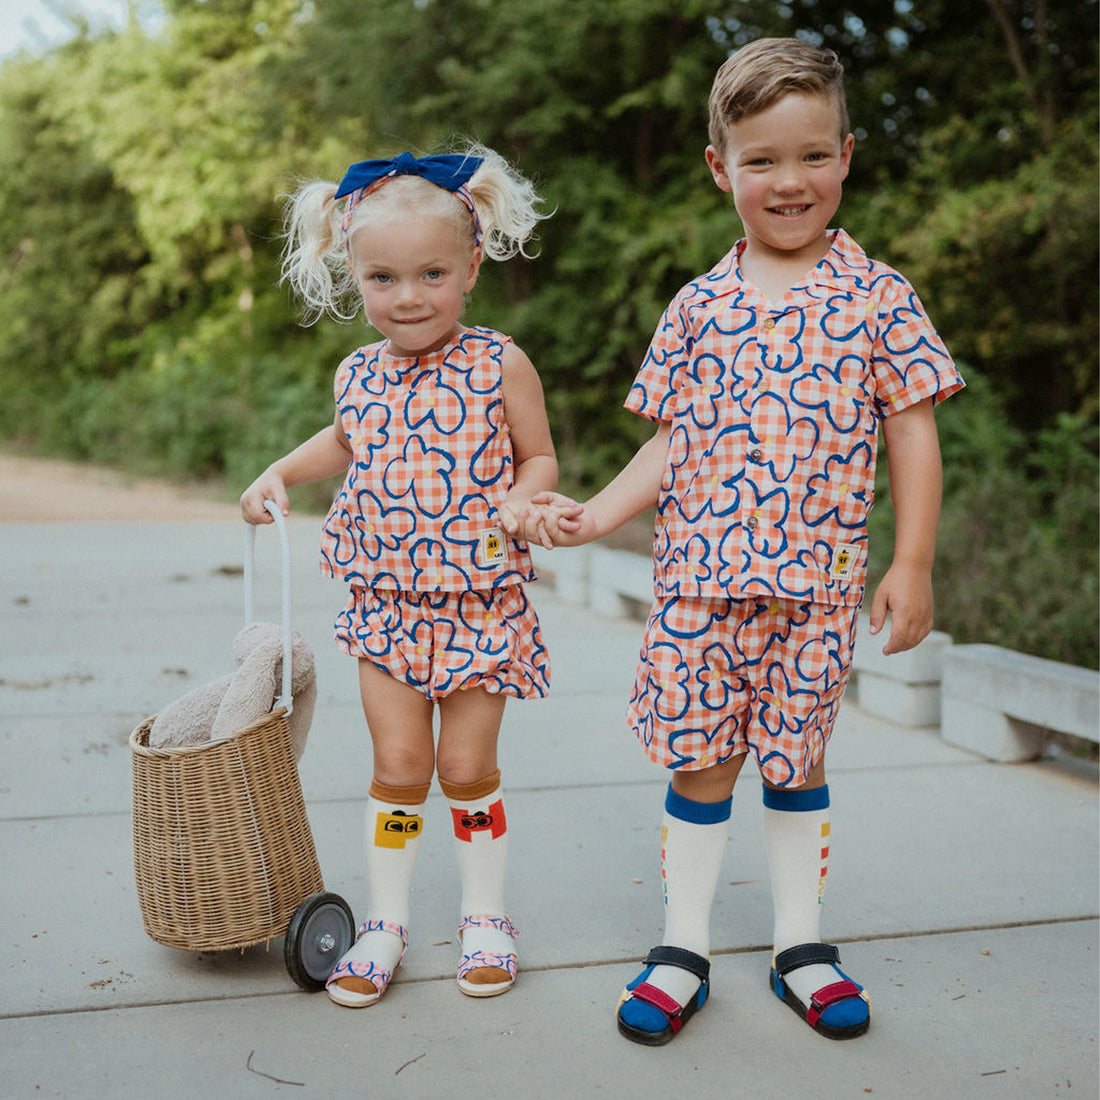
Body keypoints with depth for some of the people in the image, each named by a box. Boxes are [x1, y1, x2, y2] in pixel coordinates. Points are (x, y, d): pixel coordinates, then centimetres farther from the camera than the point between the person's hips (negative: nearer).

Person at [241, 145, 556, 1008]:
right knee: (398, 766, 6)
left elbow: (539, 455, 1)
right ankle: (386, 920, 24)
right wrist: (281, 472, 11)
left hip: (481, 603, -2)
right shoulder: (360, 375, 3)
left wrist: (524, 500, -20)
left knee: (468, 766, 6)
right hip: (386, 603, 3)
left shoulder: (499, 365, -8)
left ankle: (485, 914, 27)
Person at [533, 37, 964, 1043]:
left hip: (819, 583, -1)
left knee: (796, 762, 11)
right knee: (699, 761, 7)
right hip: (699, 579, 1)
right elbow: (671, 442, 9)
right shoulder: (699, 307, 6)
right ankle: (683, 949, 23)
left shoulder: (877, 295, 1)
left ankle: (801, 945, 29)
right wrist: (595, 516, -4)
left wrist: (913, 566, -4)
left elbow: (914, 434, 0)